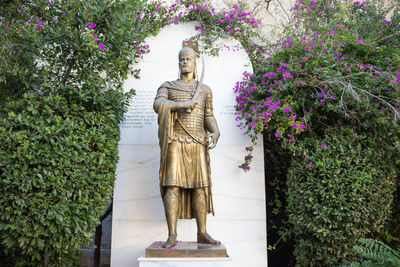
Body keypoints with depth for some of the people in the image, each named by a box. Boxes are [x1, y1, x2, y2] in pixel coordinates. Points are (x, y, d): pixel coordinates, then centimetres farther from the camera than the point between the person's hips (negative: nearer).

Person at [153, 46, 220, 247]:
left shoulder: (205, 90, 18)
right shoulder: (167, 86, 11)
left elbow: (209, 117, 17)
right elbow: (157, 105, -9)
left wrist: (215, 132, -3)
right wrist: (183, 105, -19)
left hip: (198, 144, 2)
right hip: (175, 142, -2)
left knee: (200, 186, 0)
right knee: (172, 185, -9)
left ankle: (202, 233, 7)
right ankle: (172, 235, -4)